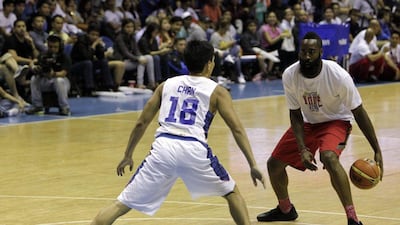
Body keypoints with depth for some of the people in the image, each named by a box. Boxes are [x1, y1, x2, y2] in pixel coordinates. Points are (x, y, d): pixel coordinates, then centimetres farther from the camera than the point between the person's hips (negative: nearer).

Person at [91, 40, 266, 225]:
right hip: (195, 150, -2)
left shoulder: (166, 85, 21)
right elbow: (237, 129, 5)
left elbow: (141, 123, 21)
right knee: (232, 193, 23)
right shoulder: (217, 91, 13)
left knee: (123, 203, 6)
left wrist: (127, 156, 30)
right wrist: (253, 165, 5)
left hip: (163, 147, 2)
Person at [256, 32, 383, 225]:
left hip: (336, 121, -5)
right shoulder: (290, 76, -20)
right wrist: (302, 149, -21)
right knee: (274, 163, 4)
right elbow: (295, 115, -8)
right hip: (307, 122, 5)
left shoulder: (338, 76, -30)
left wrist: (377, 151, -19)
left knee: (329, 157, -35)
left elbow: (359, 113, -20)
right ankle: (285, 209, 35)